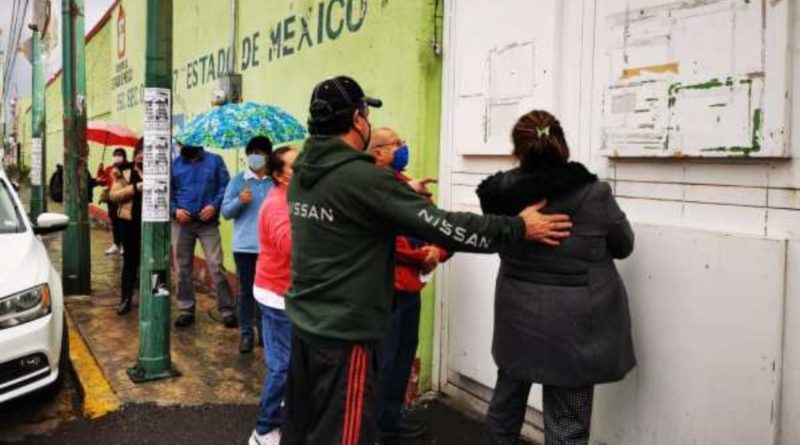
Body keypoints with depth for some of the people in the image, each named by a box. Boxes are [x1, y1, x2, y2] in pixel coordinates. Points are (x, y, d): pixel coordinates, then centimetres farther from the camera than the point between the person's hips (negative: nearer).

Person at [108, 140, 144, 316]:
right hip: (129, 222, 0)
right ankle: (126, 299, 15)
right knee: (130, 260, 8)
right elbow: (113, 195, -5)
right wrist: (135, 188, -15)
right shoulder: (124, 172, 3)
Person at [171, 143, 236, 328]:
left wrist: (215, 205, -15)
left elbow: (225, 186, -1)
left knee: (216, 266, -7)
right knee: (183, 267, 9)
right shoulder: (174, 164, 5)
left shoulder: (215, 161, 1)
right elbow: (166, 192, 7)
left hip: (208, 222, -2)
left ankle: (227, 310, 0)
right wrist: (174, 210, -9)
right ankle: (186, 310, 21)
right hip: (182, 223, 3)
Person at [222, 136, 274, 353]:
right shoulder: (237, 180, 3)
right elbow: (226, 212, 1)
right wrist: (239, 201, -18)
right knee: (246, 290, 8)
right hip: (244, 246, 0)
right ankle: (246, 333, 17)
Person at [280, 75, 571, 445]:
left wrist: (405, 194, 29)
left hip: (304, 320, 9)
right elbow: (440, 225, -21)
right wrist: (518, 228, -12)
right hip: (343, 331, -9)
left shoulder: (302, 173, 4)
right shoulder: (364, 177, -21)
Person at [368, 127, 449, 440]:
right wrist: (423, 255, -13)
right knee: (390, 355, 1)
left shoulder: (404, 182, 15)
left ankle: (390, 414, 32)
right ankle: (387, 420, 15)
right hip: (390, 285, -10)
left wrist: (437, 252, -7)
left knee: (404, 351, 19)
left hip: (408, 283, 10)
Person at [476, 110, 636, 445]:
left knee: (506, 403, 23)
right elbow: (623, 246, 1)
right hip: (573, 325, -4)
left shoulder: (503, 194, -9)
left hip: (516, 318, 4)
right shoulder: (594, 194, -17)